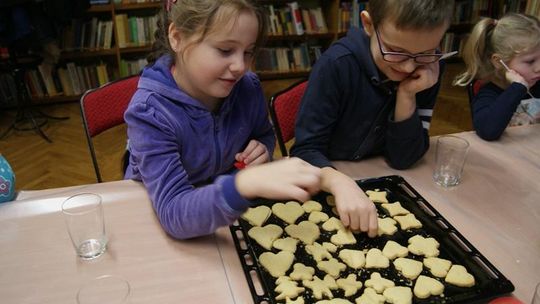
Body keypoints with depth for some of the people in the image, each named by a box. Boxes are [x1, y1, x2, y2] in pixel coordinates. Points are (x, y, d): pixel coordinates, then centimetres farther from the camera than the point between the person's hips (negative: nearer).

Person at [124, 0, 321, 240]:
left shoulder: (248, 88, -13)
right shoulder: (150, 113, -26)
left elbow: (264, 135, 9)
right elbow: (173, 213, -35)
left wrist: (261, 151, -15)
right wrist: (245, 184, -52)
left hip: (230, 209, 3)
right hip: (155, 218, -3)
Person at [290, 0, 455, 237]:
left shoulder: (429, 70, -11)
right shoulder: (337, 65, -22)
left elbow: (403, 158, -9)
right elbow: (305, 150, -21)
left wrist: (407, 96, -23)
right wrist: (340, 182, -40)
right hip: (326, 186, -2)